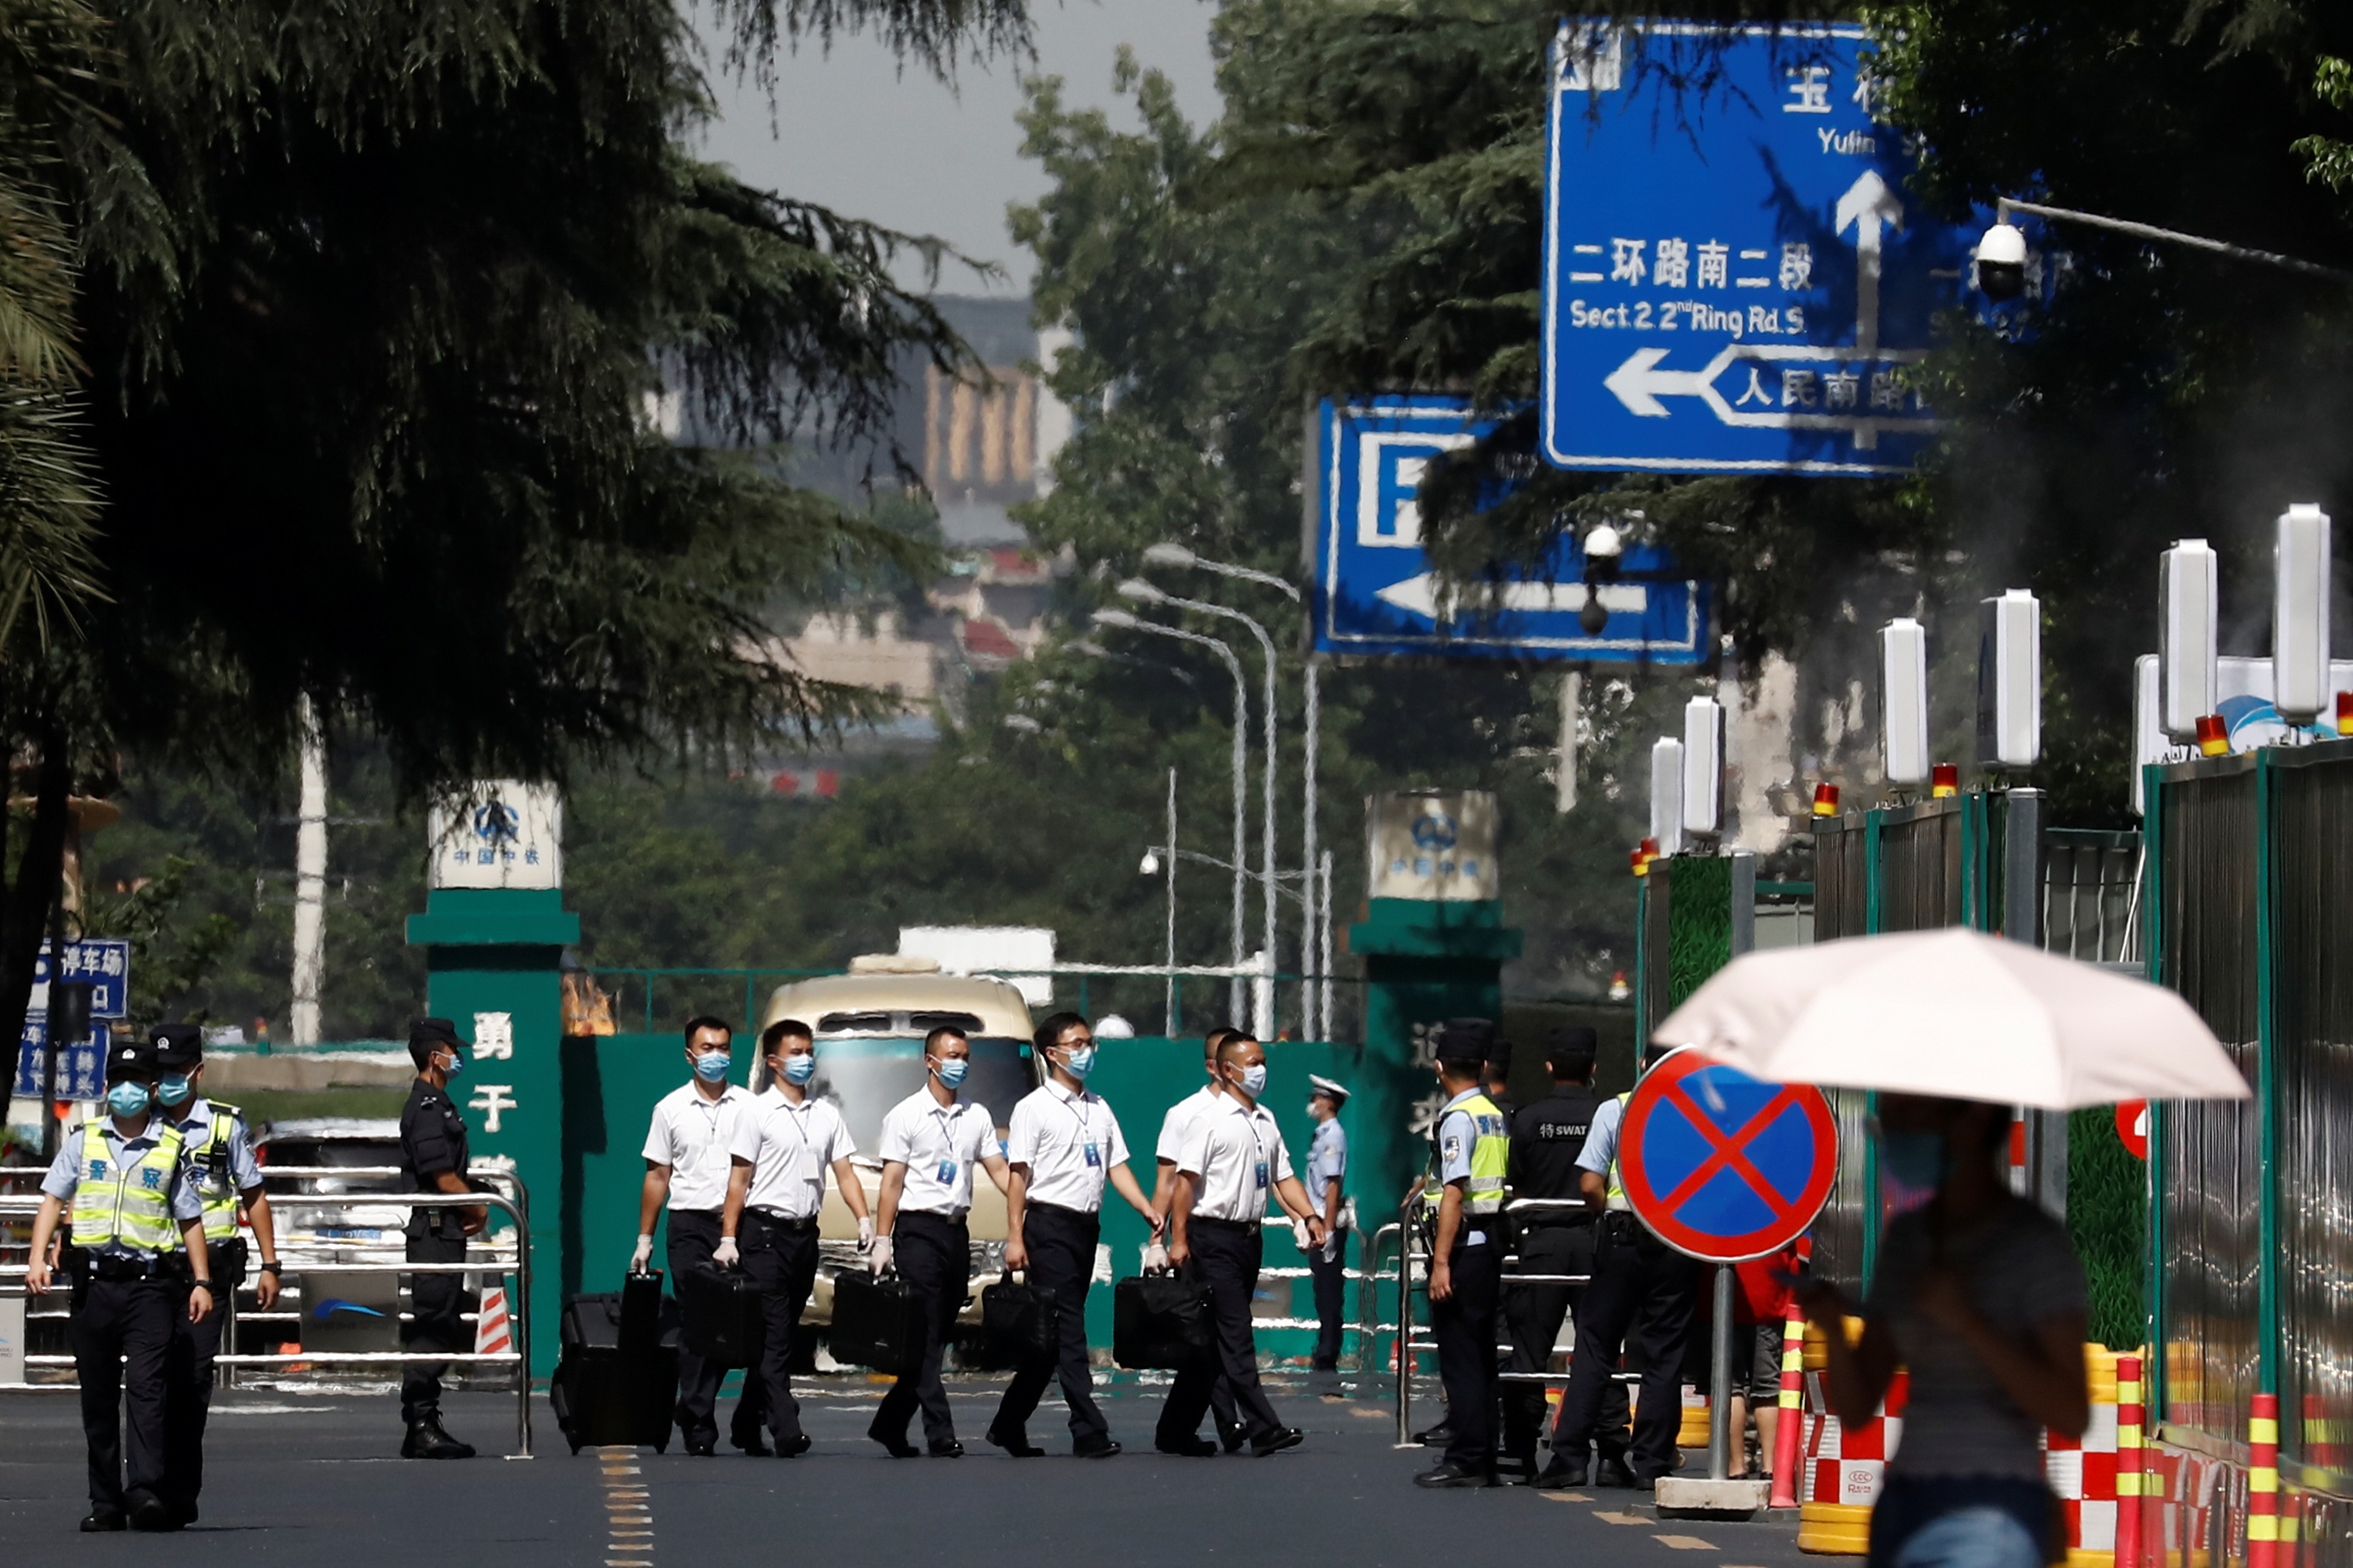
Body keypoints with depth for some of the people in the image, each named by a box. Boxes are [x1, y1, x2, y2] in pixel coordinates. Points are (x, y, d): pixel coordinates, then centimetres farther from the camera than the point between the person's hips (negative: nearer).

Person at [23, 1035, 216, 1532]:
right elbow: (53, 1199, 9)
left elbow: (190, 1220, 11)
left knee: (146, 1386, -15)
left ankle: (146, 1489, -23)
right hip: (94, 1281, 2)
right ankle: (106, 1501, 10)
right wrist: (38, 1258, -5)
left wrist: (201, 1282, 4)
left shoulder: (171, 1148, 8)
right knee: (98, 1394, 5)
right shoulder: (83, 1141, 12)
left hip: (150, 1282, -2)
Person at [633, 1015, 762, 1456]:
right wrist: (644, 1238, 9)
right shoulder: (670, 1109, 11)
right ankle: (698, 1427, 0)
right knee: (698, 1326, -2)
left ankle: (749, 1426, 2)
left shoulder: (749, 1106, 9)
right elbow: (657, 1176, 13)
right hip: (691, 1225, 0)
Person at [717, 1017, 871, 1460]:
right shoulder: (758, 1113, -2)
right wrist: (728, 1238, -10)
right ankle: (786, 1430, -17)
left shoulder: (826, 1115, 12)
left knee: (784, 1334, 9)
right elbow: (739, 1179, -4)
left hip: (805, 1233, 5)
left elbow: (844, 1172, 11)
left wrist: (864, 1219, -5)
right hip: (765, 1230, -5)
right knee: (774, 1334, -10)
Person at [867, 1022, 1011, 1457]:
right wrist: (881, 1242, -9)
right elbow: (892, 1181, -3)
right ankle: (940, 1435, -14)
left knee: (937, 1337, 7)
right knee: (925, 1338, -9)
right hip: (918, 1229, -6)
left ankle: (890, 1423, 17)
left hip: (957, 1231, 6)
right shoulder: (906, 1115, -1)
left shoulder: (977, 1117, 13)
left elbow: (998, 1170, 11)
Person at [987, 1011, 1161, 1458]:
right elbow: (1018, 1175, -7)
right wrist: (1014, 1237, -13)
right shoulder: (1034, 1108, -3)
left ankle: (1009, 1425, 19)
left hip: (1086, 1224, 7)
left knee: (1050, 1334, 10)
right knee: (1067, 1328, -11)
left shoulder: (1099, 1110, 17)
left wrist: (1146, 1208, -2)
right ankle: (1089, 1430, -15)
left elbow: (1117, 1166, 14)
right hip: (1050, 1223, -7)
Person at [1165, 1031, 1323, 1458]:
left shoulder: (1266, 1122, 15)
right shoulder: (1212, 1121, -8)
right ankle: (1263, 1430, -15)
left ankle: (1178, 1427, 17)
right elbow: (1186, 1179, -12)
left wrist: (1310, 1216, 1)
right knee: (1235, 1337, -10)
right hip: (1215, 1235, -8)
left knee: (1211, 1340, 11)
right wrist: (1179, 1238, -17)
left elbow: (1283, 1177, 17)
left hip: (1249, 1235, 8)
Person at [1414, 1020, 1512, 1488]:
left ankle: (1464, 1462, -9)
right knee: (1482, 1354, 12)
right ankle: (1485, 1459, 15)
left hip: (1463, 1243, -9)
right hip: (1493, 1240, 9)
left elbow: (1454, 1193, -18)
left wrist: (1441, 1261, -19)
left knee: (1459, 1356, -7)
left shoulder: (1457, 1119, -12)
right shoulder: (1497, 1117, 13)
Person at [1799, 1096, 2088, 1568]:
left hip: (1988, 1521, -7)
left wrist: (1966, 1322, -19)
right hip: (1901, 1511, 7)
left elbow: (2072, 1415, -12)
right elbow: (1855, 1406, 12)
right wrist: (1833, 1330, -9)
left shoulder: (2036, 1242, -6)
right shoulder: (1905, 1240, 13)